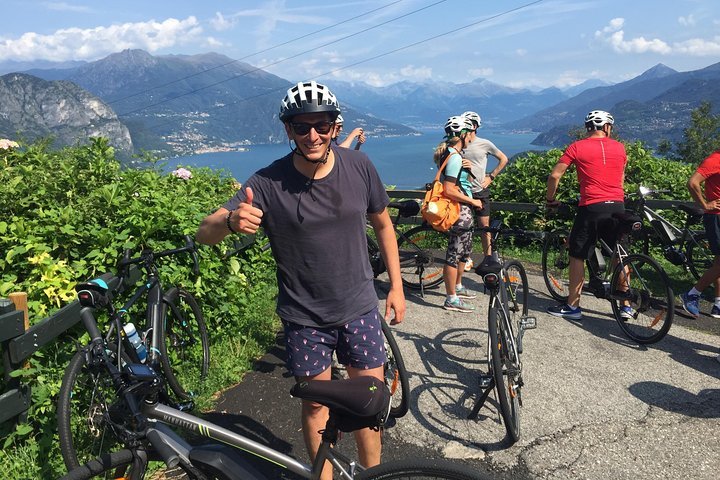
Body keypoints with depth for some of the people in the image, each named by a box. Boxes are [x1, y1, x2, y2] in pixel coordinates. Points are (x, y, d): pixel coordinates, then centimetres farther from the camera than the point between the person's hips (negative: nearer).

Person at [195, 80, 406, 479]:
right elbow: (205, 232, -18)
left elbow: (382, 224, 5)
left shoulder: (358, 166, -9)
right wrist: (232, 221, -42)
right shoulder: (269, 183, -16)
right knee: (315, 403, 14)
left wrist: (396, 286, 6)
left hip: (359, 308, 2)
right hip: (304, 316, -1)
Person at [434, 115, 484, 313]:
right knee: (454, 253, -3)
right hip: (460, 210, -11)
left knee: (465, 250, 23)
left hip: (463, 210, 11)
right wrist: (472, 201, -17)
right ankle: (451, 299, 6)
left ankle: (458, 286, 39)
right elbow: (449, 191, -25)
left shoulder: (448, 153, 11)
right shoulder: (454, 157, -20)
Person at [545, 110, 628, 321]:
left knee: (577, 256, 5)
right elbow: (622, 178, 22)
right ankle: (625, 305, 19)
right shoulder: (619, 147, 11)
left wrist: (550, 199, 9)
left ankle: (572, 306, 8)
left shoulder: (577, 147, 0)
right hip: (617, 206, 4)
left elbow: (555, 175, -4)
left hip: (591, 207, -4)